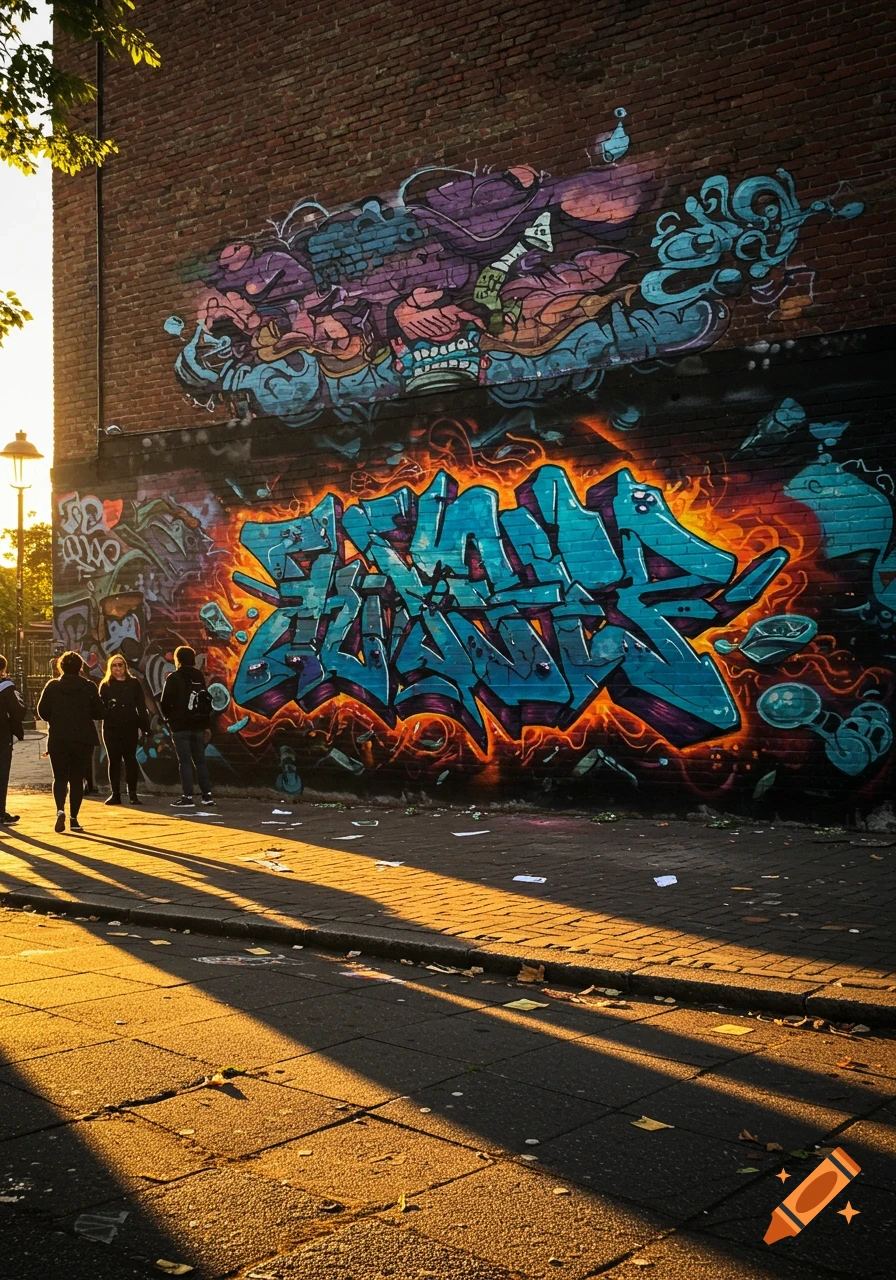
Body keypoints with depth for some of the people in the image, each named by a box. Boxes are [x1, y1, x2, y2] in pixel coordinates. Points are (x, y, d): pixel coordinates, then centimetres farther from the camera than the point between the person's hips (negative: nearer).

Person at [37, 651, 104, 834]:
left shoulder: (52, 686, -2)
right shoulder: (89, 687, -4)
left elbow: (42, 712, -2)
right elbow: (100, 713, -3)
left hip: (58, 739, 0)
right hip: (83, 739, 0)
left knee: (60, 777, 10)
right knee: (77, 779, 9)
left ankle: (60, 810, -14)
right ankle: (74, 818, 8)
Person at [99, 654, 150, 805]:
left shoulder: (134, 684, 5)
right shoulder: (105, 685, 8)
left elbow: (141, 707, 4)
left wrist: (144, 726, -3)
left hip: (130, 727, -1)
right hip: (111, 728, 1)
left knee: (130, 759, 1)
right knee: (113, 760, 4)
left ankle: (132, 793, 6)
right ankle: (115, 794, 9)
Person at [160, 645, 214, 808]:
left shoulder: (174, 678, -6)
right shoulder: (200, 677, 10)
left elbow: (166, 702, -9)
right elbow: (207, 701, 13)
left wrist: (168, 717, 13)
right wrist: (206, 725, 17)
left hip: (180, 726, -5)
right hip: (198, 725, 5)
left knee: (185, 761, -4)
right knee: (200, 760, 10)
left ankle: (188, 797, -5)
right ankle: (207, 794, 11)